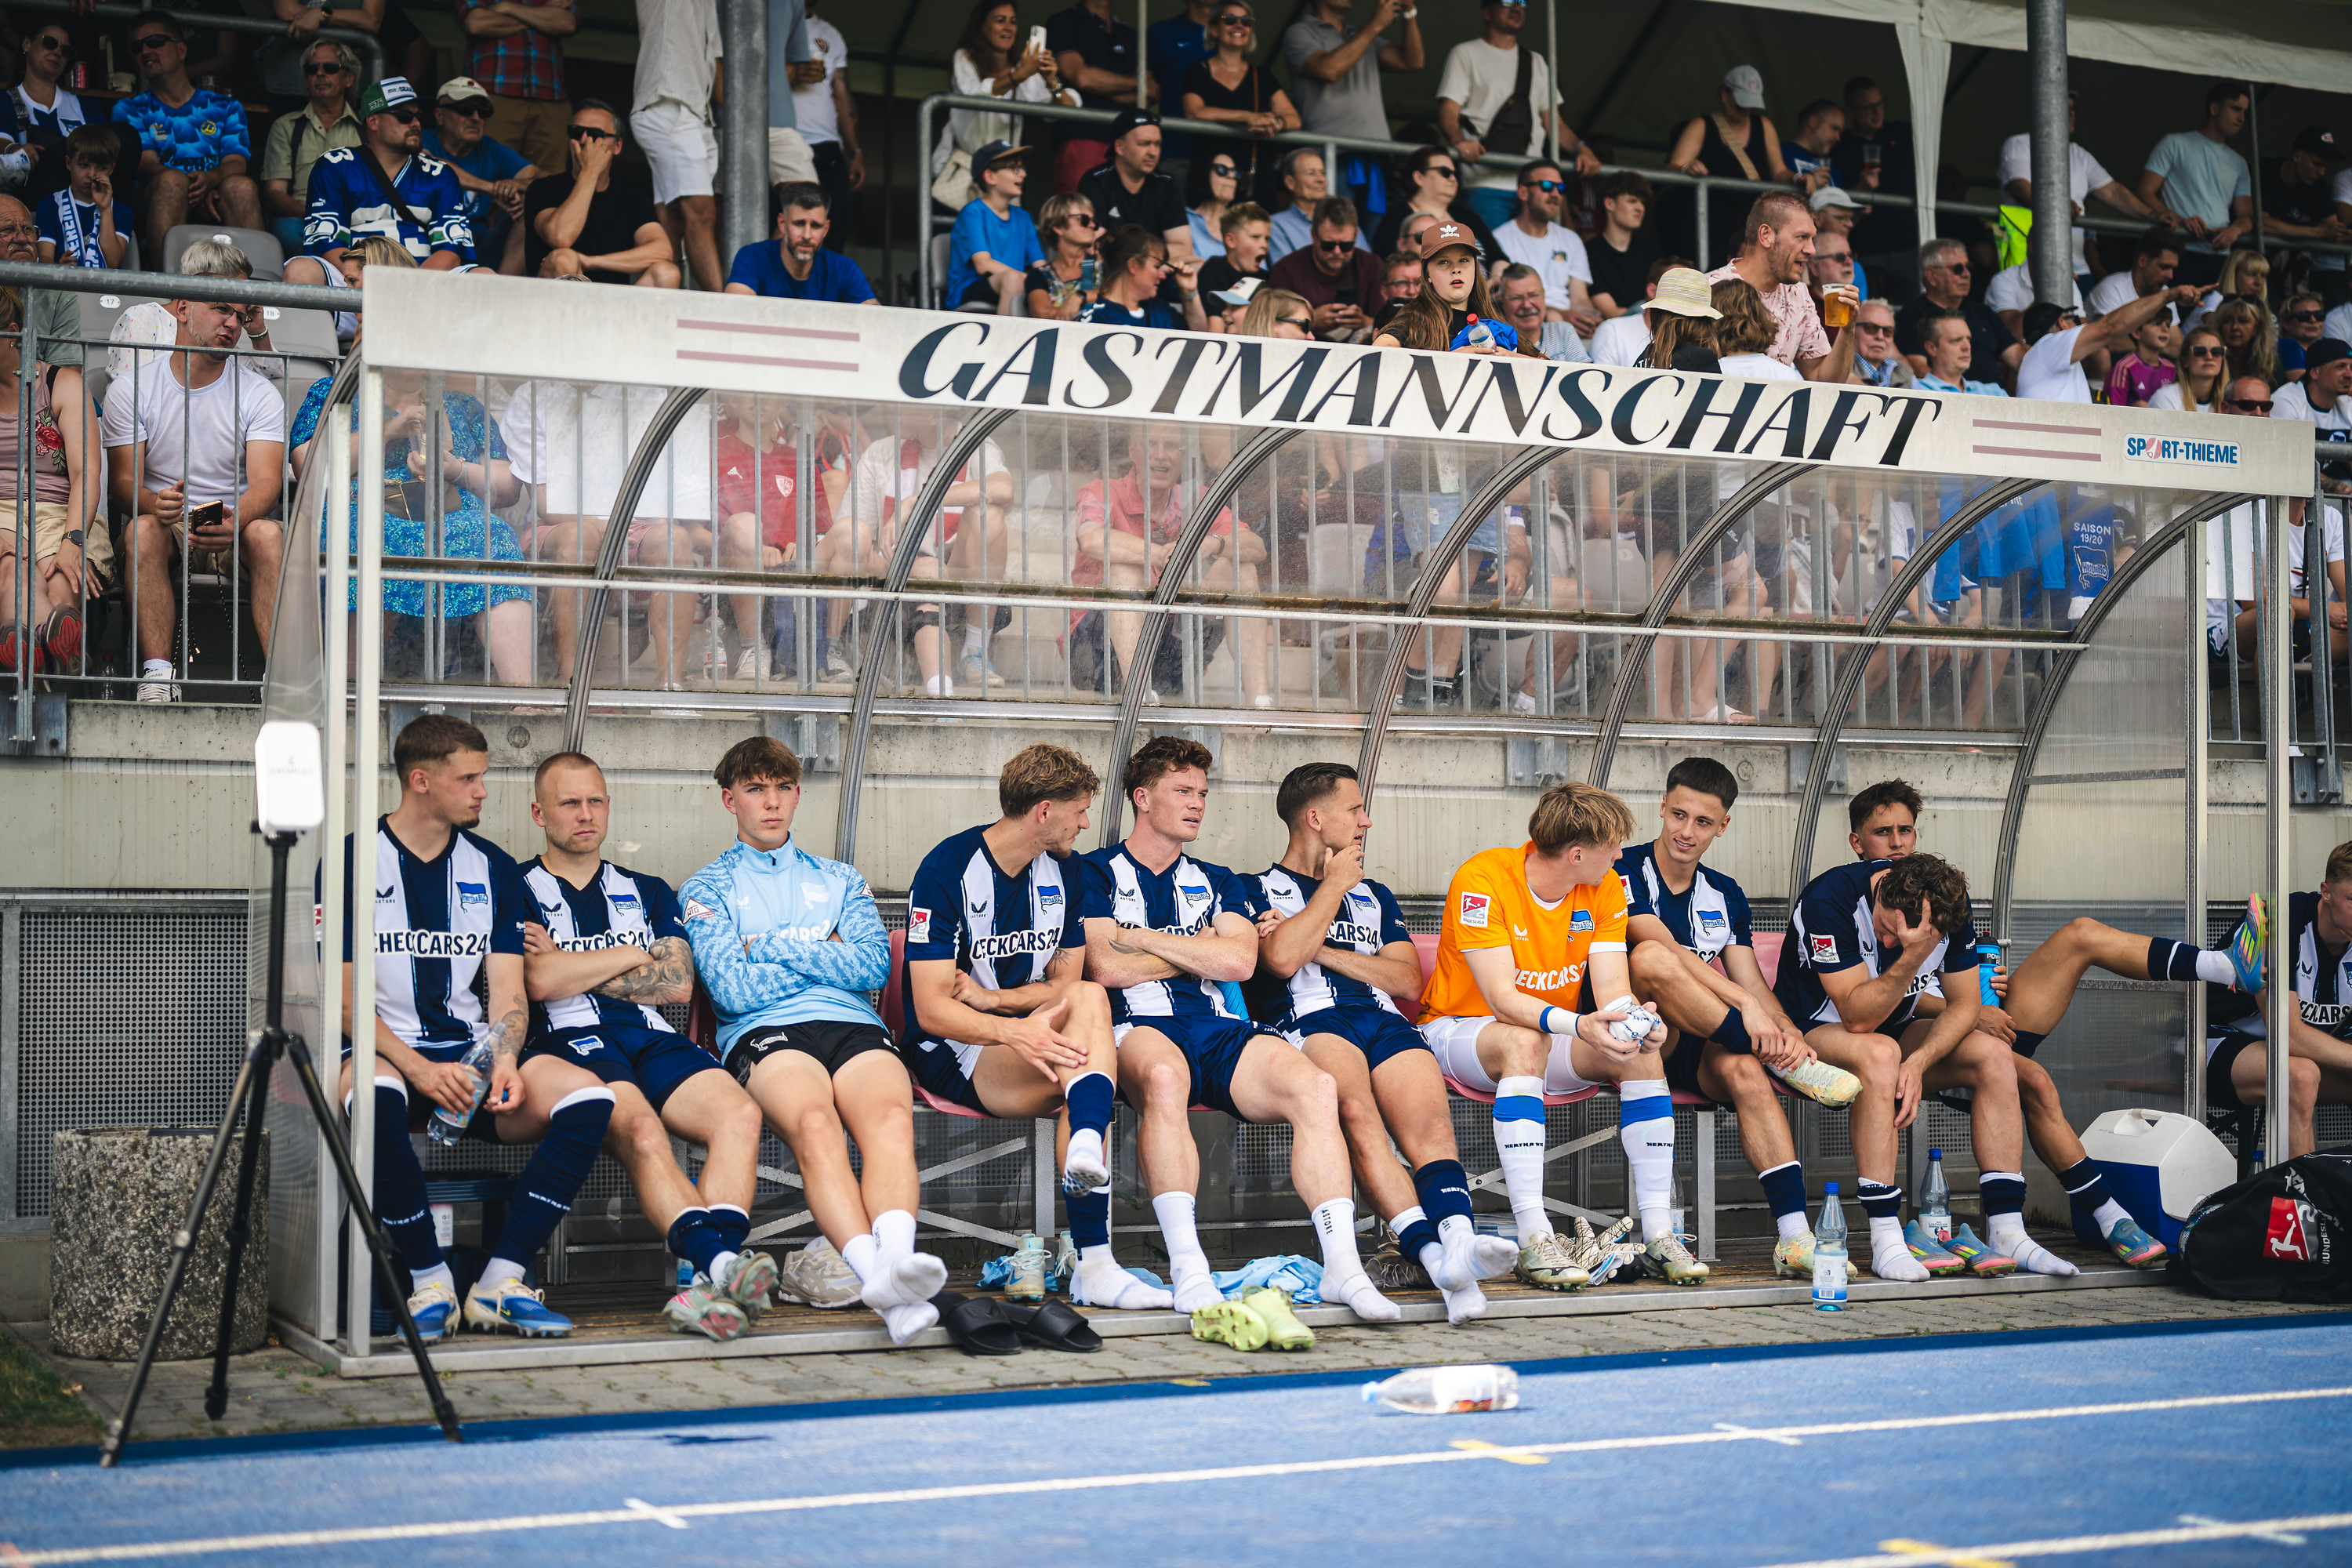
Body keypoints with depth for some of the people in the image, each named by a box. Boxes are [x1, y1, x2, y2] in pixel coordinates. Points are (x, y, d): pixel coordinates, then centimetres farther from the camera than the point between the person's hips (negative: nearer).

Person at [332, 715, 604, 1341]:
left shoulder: (494, 871, 14)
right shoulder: (353, 862, 1)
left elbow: (507, 994, 7)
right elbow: (344, 998, -5)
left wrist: (504, 1063, -15)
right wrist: (422, 1070, -20)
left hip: (471, 1059, 4)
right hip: (384, 1053, -4)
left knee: (587, 1096, -23)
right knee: (374, 1096, -40)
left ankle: (500, 1282, -19)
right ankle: (430, 1282, -23)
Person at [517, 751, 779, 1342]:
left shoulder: (648, 893, 27)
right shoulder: (518, 890, 14)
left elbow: (678, 983, 11)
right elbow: (539, 983, -4)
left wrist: (573, 970, 4)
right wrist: (629, 955, 8)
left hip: (651, 1039, 4)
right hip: (566, 1044, -4)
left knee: (739, 1113, -27)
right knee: (641, 1128, -36)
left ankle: (710, 1282, -41)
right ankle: (722, 1262, -47)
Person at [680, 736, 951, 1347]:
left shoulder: (840, 880, 30)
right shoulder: (707, 889, 21)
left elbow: (876, 965, 10)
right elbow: (733, 990, 3)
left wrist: (779, 947, 4)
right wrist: (827, 956, 9)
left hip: (855, 1025, 3)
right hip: (765, 1036, -3)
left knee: (891, 1118, -35)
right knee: (815, 1124, -38)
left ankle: (895, 1257, -57)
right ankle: (876, 1274, -57)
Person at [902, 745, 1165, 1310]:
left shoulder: (1064, 871, 10)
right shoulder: (946, 872, -10)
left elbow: (1066, 981, 10)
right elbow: (931, 1009, -16)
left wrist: (991, 998, -9)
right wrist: (1012, 1030, -35)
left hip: (1030, 1040, 5)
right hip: (950, 1055, -5)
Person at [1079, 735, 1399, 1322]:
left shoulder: (1218, 883, 27)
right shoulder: (1097, 873, 14)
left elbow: (1239, 961, 6)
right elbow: (1105, 968, -3)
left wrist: (1142, 938, 3)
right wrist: (1197, 951, 8)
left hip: (1219, 1030, 4)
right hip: (1139, 1028, -4)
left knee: (1315, 1085, -26)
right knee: (1165, 1078, -42)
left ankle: (1342, 1266, -31)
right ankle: (1187, 1268, -41)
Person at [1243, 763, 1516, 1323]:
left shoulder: (1375, 896, 34)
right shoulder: (1260, 891, 19)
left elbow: (1409, 982, 18)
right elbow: (1283, 959, -4)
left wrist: (1321, 950, 7)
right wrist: (1335, 885, 9)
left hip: (1385, 1023, 5)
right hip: (1309, 1023, -5)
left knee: (1431, 1127, -29)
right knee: (1359, 1117, -37)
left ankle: (1458, 1241, -53)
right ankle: (1436, 1254, -53)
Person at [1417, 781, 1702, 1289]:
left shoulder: (1604, 886, -5)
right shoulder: (1482, 879, -23)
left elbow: (1611, 988, -12)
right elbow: (1500, 997, -29)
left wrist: (1636, 1018, -36)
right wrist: (1578, 1025, -45)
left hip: (1557, 1035, 5)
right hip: (1459, 1029, -5)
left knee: (1642, 1052, -21)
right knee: (1524, 1042, -38)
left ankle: (1658, 1235, -21)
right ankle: (1535, 1240, -42)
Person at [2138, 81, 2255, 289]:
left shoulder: (2238, 163, 25)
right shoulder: (2175, 144, 9)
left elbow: (2246, 215, 21)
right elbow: (2145, 194, 0)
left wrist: (2235, 229, -5)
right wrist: (2180, 220, -16)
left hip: (2221, 257, 5)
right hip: (2181, 255, -5)